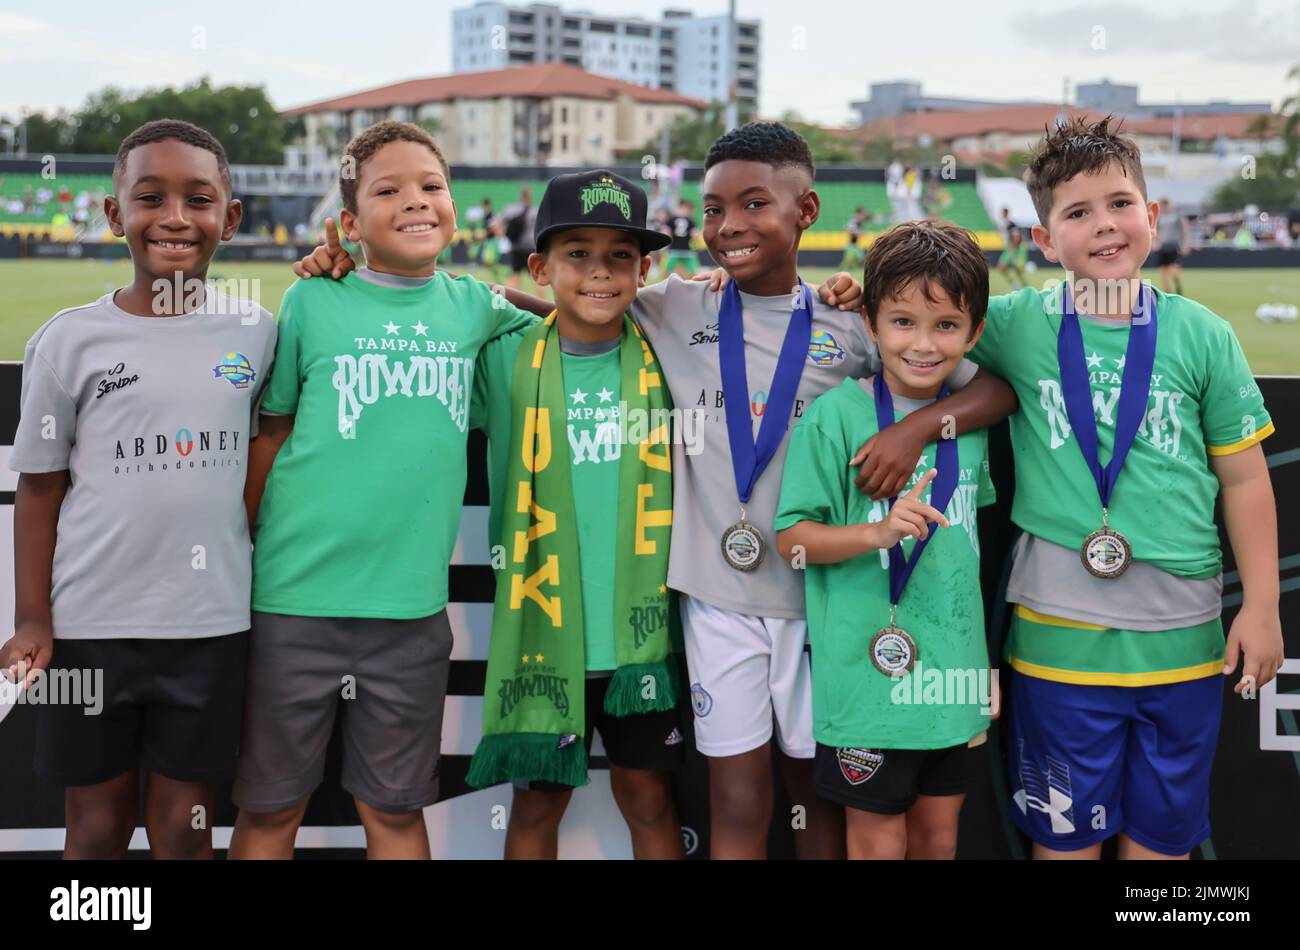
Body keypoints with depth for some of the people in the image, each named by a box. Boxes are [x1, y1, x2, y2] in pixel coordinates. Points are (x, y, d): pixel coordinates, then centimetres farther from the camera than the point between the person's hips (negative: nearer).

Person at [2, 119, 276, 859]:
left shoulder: (256, 333, 0)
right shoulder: (70, 339, -4)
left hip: (212, 625, 1)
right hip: (92, 625, -1)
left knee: (185, 826, 12)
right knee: (98, 826, 12)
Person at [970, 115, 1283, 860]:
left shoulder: (1201, 334, -1)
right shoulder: (1020, 324, -3)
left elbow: (1244, 476, 4)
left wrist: (1263, 606, 3)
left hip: (1183, 639, 1)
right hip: (1059, 632, -1)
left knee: (1164, 826, 16)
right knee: (1065, 827, 13)